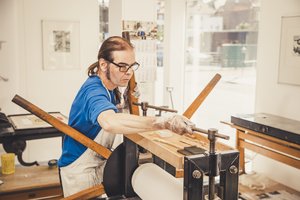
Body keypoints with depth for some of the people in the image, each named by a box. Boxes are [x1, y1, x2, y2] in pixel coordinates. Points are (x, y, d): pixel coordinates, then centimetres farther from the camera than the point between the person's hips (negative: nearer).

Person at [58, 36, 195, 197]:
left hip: (99, 163, 8)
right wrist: (162, 122, -59)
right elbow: (110, 122, -53)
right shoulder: (94, 91, -29)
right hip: (79, 169, -8)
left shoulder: (109, 86, 0)